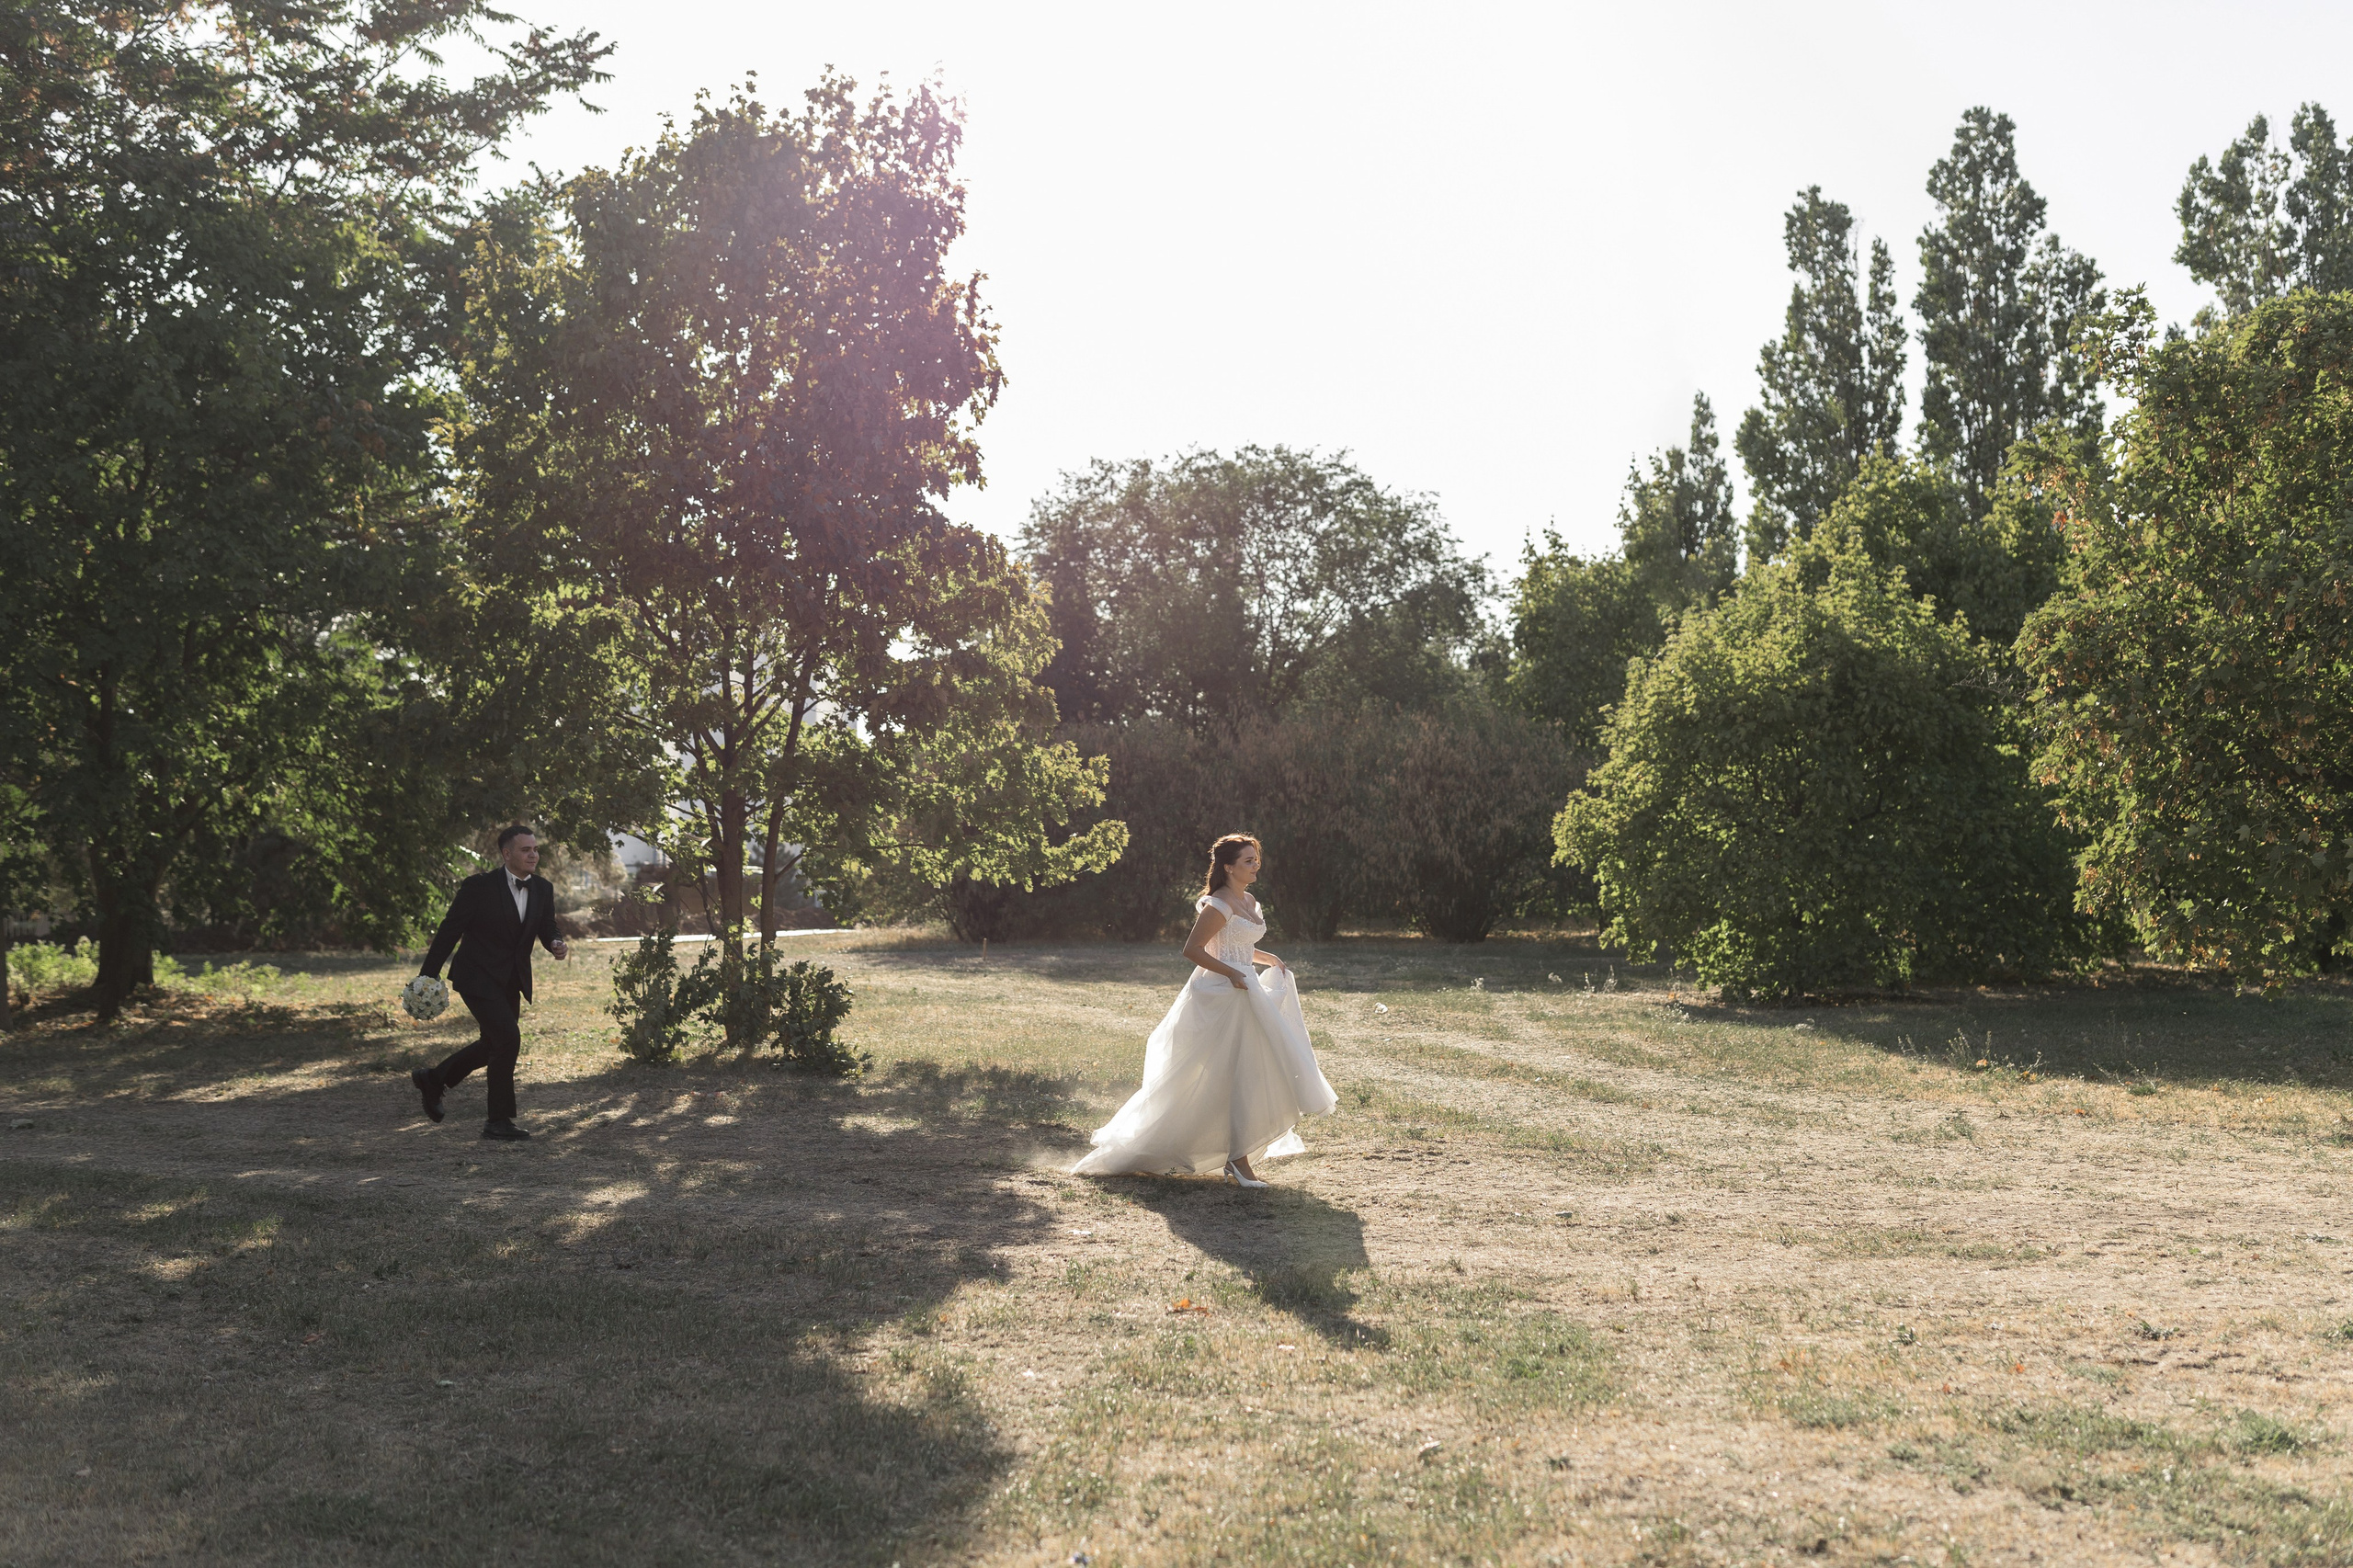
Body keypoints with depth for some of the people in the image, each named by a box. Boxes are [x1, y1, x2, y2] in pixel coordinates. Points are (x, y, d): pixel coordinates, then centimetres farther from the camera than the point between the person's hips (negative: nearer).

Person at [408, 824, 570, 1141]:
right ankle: (499, 1121, -4)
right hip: (478, 976, -7)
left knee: (494, 1045, 17)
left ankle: (433, 1080, 40)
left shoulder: (543, 889, 1)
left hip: (511, 981, 7)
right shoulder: (479, 886, -15)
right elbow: (449, 930, -11)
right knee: (508, 1038, -16)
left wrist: (558, 943, -19)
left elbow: (547, 929, 6)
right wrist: (428, 975, -11)